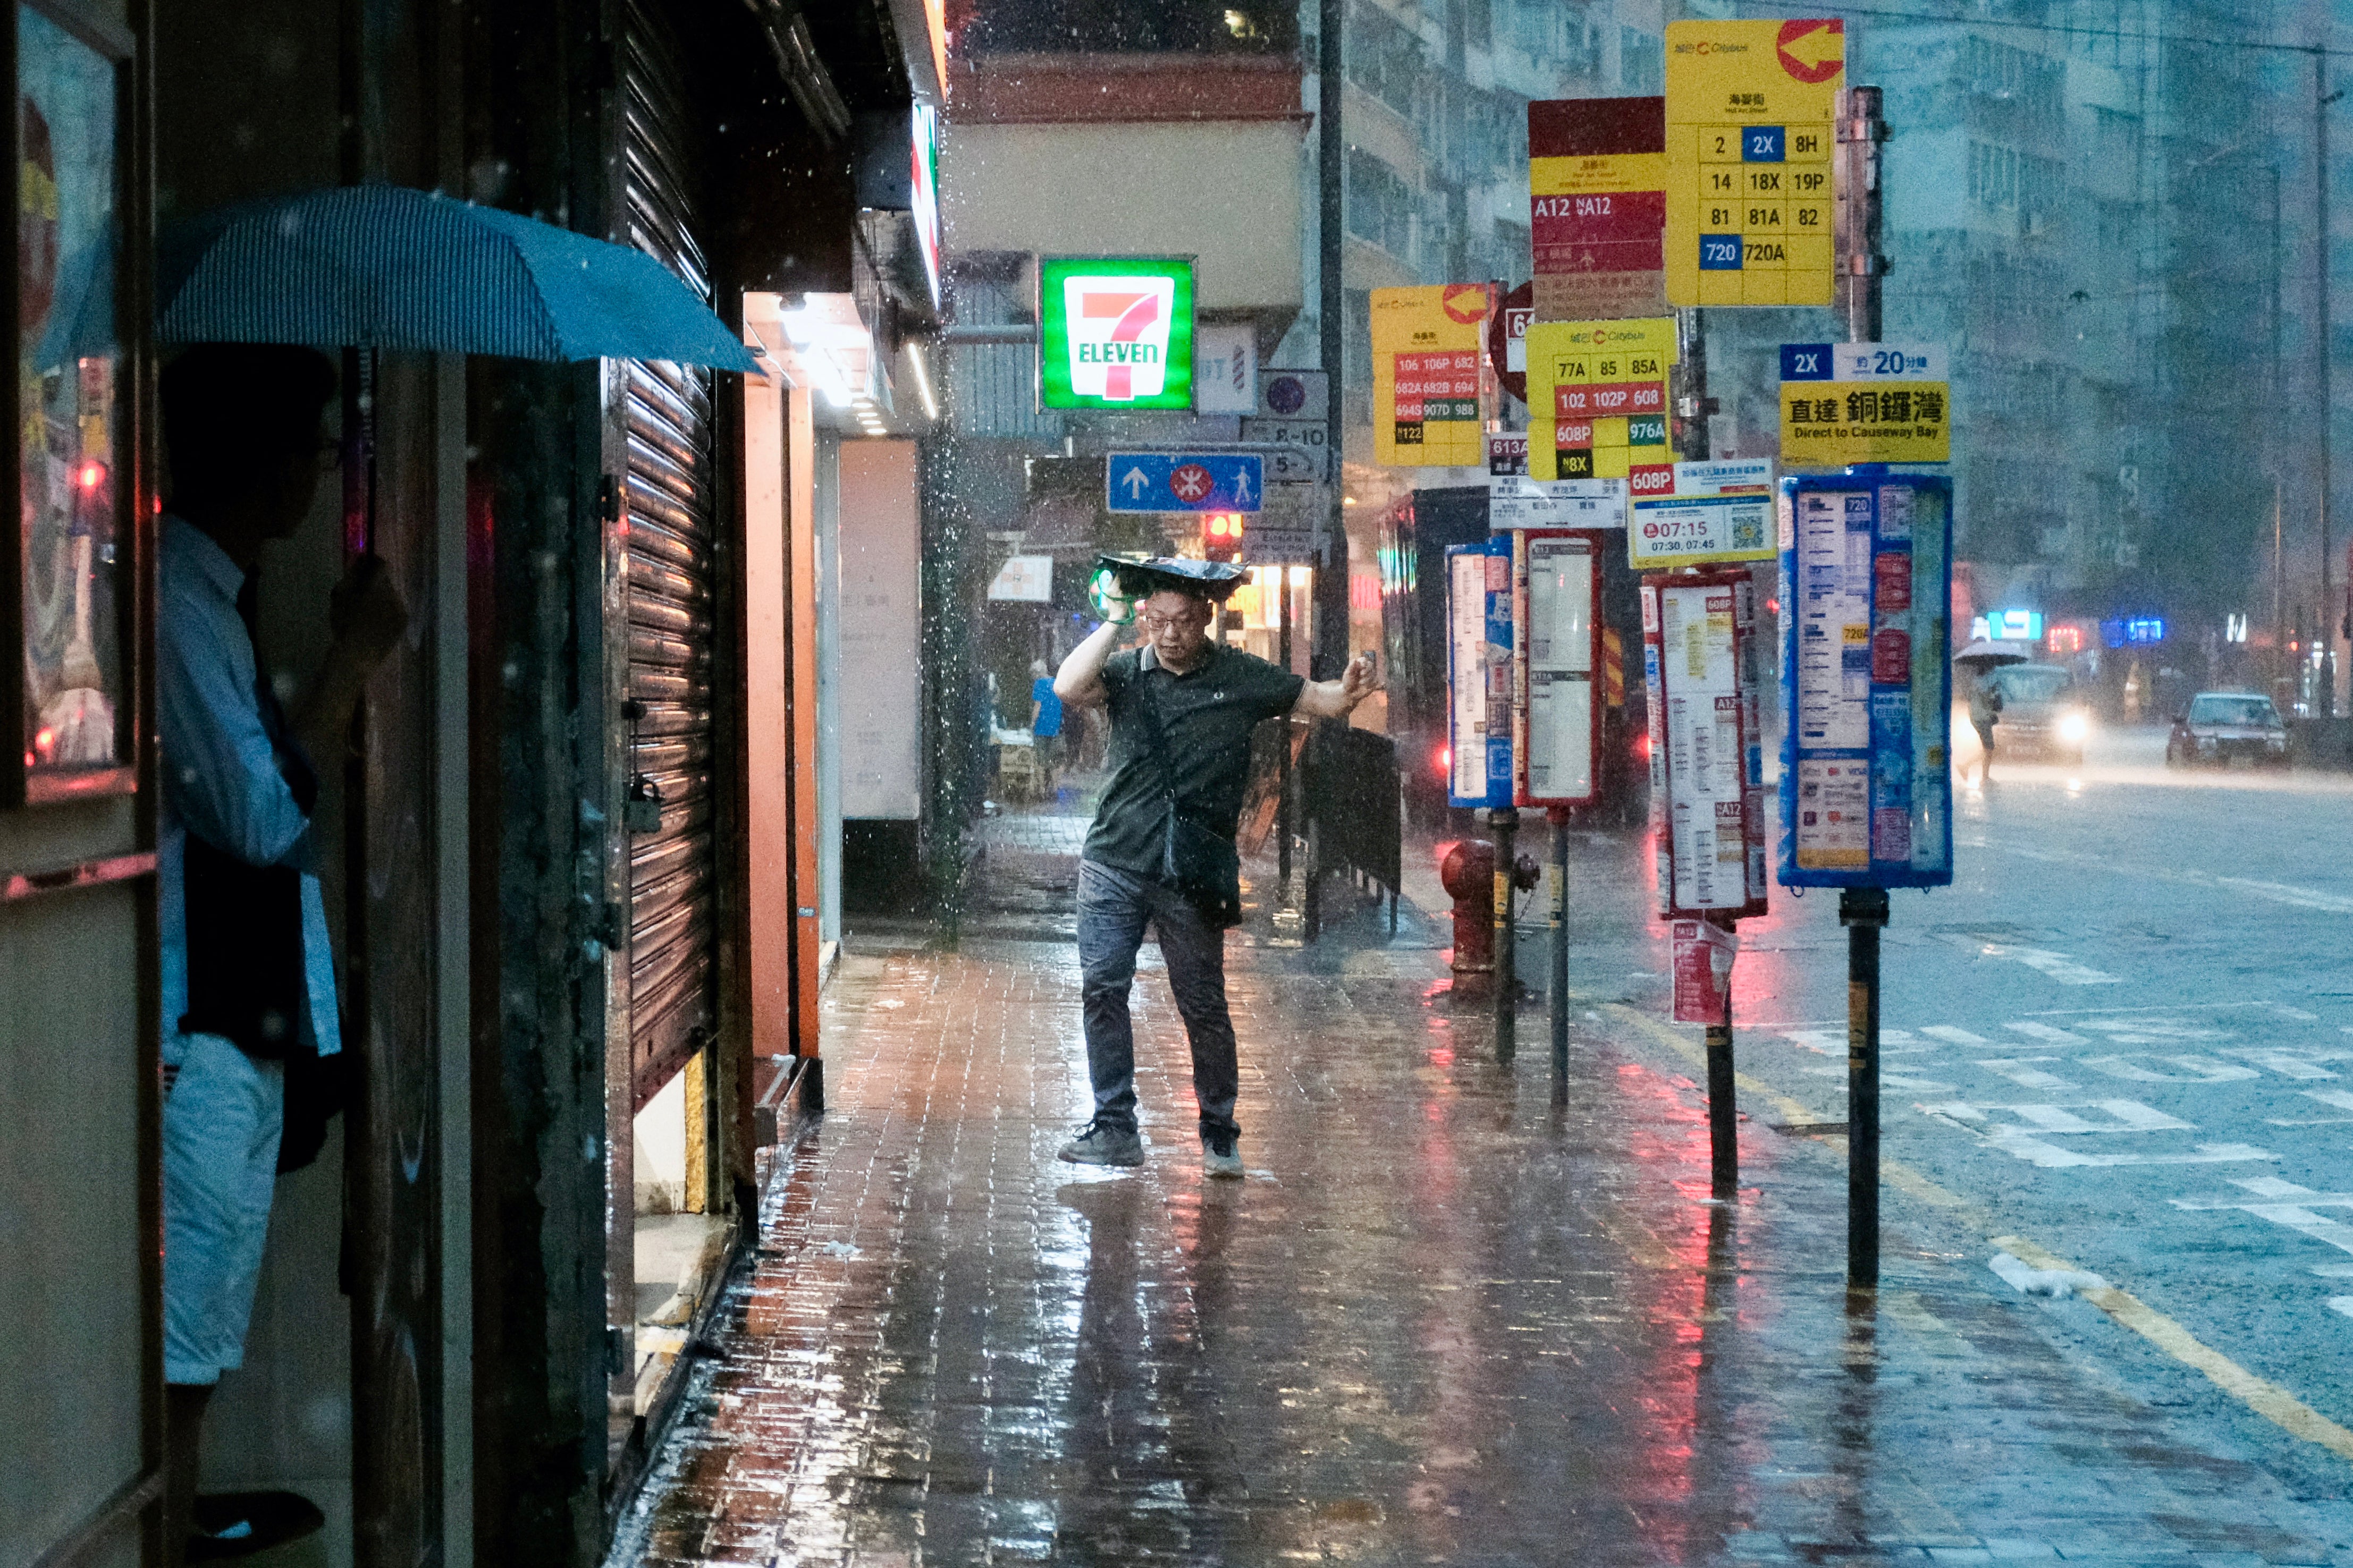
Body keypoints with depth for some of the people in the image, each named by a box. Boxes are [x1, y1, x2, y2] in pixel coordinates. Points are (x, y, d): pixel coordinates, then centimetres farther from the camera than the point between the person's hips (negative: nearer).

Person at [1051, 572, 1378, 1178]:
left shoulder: (1240, 677, 2)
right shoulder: (1127, 672, 3)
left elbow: (1320, 700, 3)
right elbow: (1068, 689, -15)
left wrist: (1349, 692, -19)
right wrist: (1114, 622, -13)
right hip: (1113, 864, 2)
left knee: (1204, 1005, 1)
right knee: (1102, 990, -1)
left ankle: (1219, 1135, 14)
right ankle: (1115, 1128, 9)